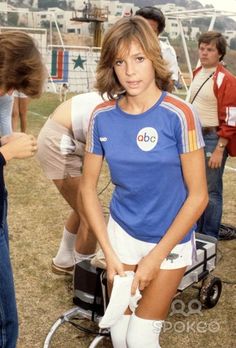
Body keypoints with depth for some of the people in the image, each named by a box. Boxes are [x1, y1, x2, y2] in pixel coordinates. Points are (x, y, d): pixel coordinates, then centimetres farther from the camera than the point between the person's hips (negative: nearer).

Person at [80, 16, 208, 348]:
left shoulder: (179, 114, -19)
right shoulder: (102, 117, -8)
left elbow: (198, 195, -16)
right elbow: (88, 186, -1)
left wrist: (156, 256, -13)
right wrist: (108, 252, -5)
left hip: (170, 240, -3)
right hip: (122, 233, 3)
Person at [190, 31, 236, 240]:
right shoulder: (197, 73, 10)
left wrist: (219, 150, -19)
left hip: (213, 138, -8)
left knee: (211, 190, 1)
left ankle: (210, 237, 15)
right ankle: (194, 231, 33)